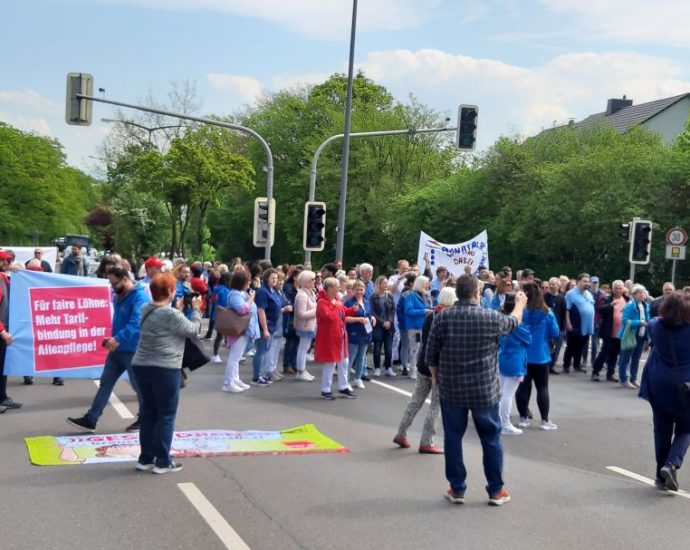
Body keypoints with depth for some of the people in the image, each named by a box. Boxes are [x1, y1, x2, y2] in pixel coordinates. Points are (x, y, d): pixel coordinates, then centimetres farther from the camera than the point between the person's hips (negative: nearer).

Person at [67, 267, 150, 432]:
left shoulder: (139, 297, -20)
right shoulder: (119, 296, 8)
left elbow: (136, 323, -33)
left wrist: (118, 339, -42)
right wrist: (113, 339, 13)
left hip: (132, 350, -8)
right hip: (117, 349, 8)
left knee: (139, 386, 6)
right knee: (105, 383, 7)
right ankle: (90, 420, 9)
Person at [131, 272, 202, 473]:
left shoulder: (146, 309, 6)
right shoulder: (171, 314, -17)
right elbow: (193, 330, -5)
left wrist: (177, 309, 15)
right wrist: (196, 309, 7)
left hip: (142, 366, 8)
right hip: (165, 369, -8)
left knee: (148, 413, 15)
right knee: (166, 415, 3)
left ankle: (146, 458, 21)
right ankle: (162, 462, 6)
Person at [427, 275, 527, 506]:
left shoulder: (442, 317, -6)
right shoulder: (491, 317, -8)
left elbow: (431, 356, -1)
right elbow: (513, 322, 14)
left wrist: (437, 379, 16)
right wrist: (520, 304, 35)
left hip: (451, 390, 1)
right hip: (485, 390, -1)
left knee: (453, 438, 12)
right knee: (491, 439, 12)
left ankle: (457, 489, 18)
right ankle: (496, 490, 20)